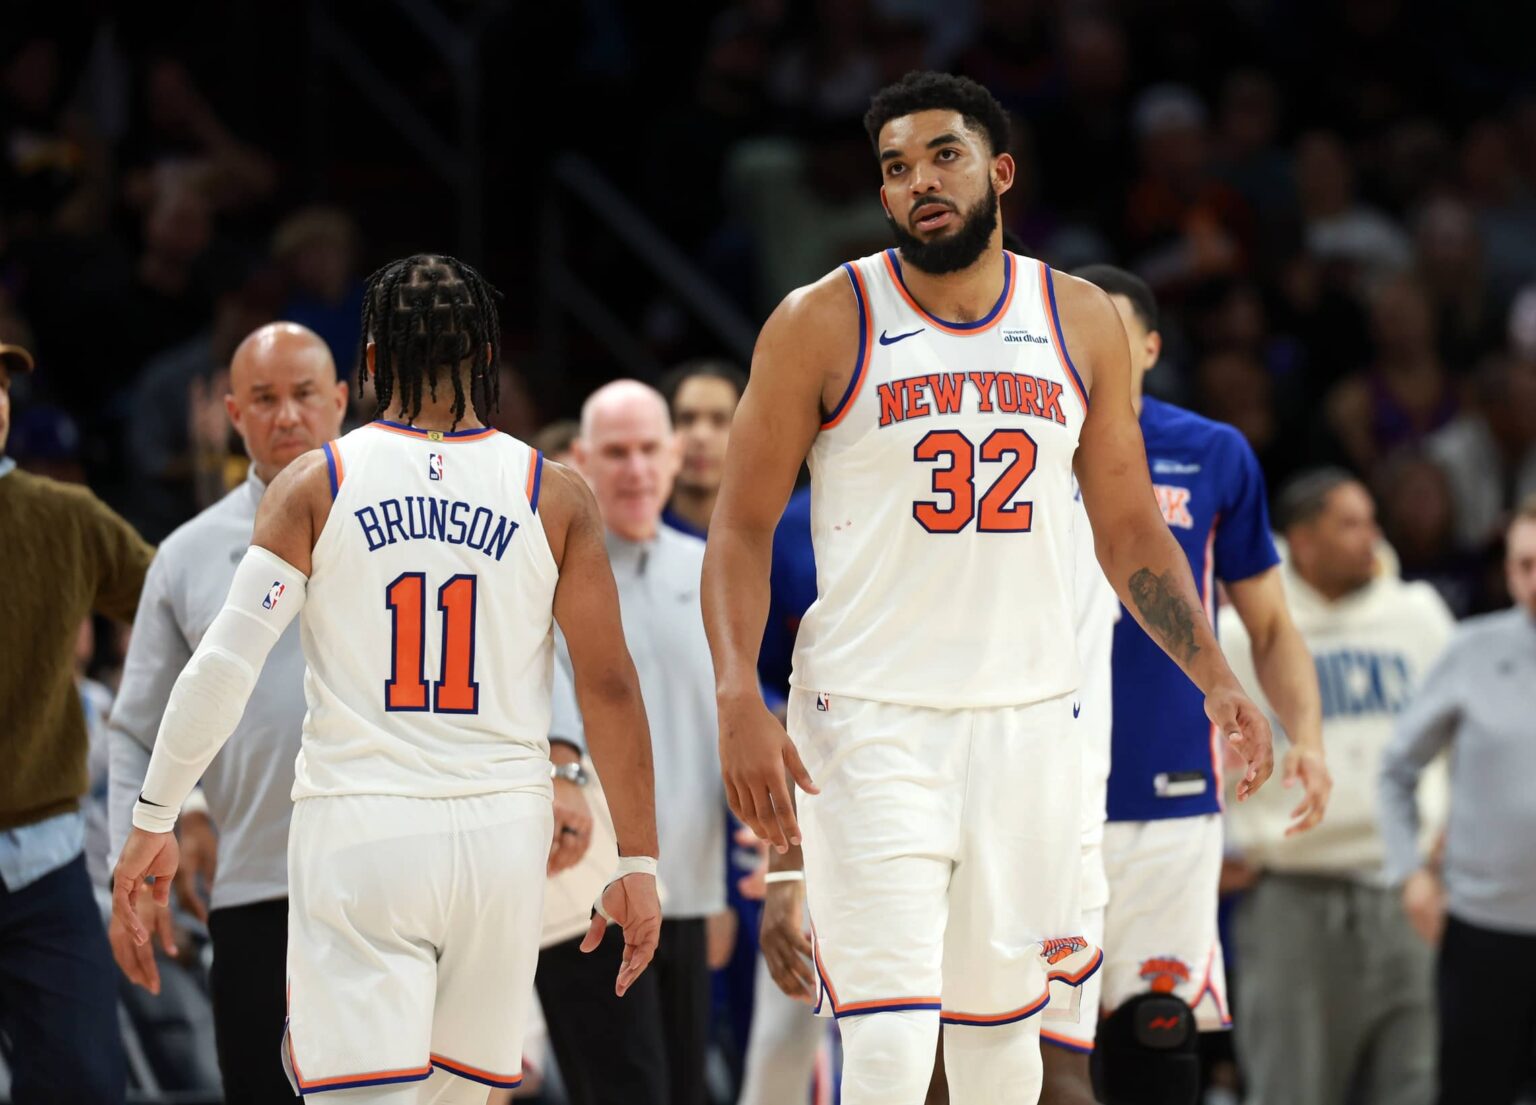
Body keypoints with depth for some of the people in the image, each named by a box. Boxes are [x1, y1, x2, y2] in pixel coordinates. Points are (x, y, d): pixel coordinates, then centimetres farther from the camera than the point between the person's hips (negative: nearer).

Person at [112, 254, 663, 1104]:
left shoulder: (315, 484, 0)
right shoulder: (552, 497, 3)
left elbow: (223, 665, -5)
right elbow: (610, 687, 1)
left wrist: (154, 820, 4)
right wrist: (638, 864, 7)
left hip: (356, 834, -2)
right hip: (501, 834, 2)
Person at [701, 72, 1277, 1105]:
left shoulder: (1082, 322, 7)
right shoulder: (824, 323, -4)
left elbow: (1130, 532, 14)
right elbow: (742, 526, -2)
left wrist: (1216, 677, 2)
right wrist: (740, 701, -15)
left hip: (1029, 718, 4)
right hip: (870, 719, -4)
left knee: (1003, 1021, 11)